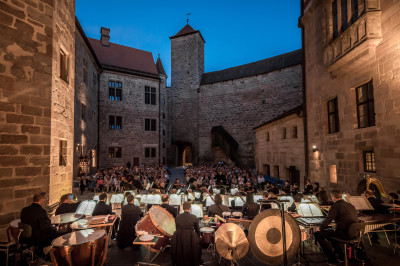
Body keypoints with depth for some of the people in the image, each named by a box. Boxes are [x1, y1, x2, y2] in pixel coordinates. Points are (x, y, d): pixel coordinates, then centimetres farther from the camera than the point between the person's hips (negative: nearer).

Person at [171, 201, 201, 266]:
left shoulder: (177, 217, 5)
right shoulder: (194, 217, -3)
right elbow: (197, 230, 6)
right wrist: (198, 237, 27)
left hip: (178, 239, 3)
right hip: (190, 239, -2)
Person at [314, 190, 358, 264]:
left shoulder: (335, 206, -12)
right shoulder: (350, 205, 13)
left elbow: (328, 219, -14)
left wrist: (320, 228, 2)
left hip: (345, 234, -9)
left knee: (318, 234, -3)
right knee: (330, 231, 32)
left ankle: (332, 258, -1)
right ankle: (341, 255, 34)